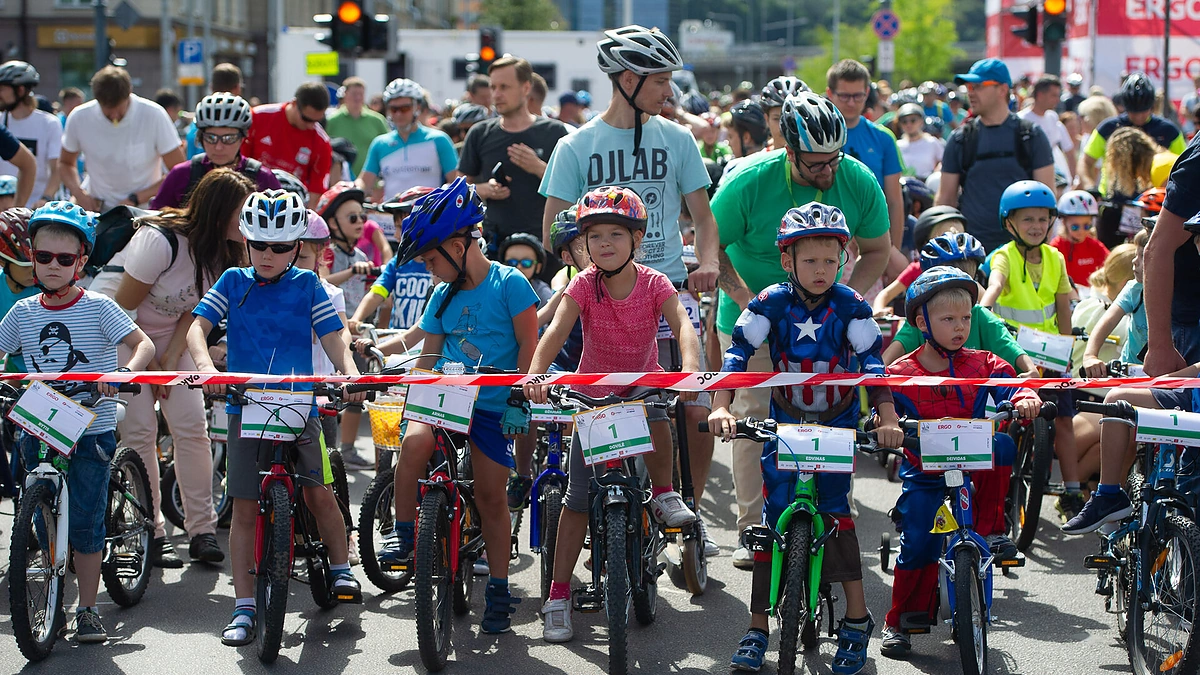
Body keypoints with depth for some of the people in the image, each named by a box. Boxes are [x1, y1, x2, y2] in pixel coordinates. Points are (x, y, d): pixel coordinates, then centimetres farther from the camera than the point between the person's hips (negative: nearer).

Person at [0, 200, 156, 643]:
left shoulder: (97, 308, -6)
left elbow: (143, 345, -11)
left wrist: (126, 374, -31)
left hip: (92, 431, -3)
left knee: (85, 523, -3)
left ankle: (87, 611, 7)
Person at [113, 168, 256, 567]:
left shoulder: (224, 254, -10)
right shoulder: (160, 240, -30)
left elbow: (193, 312, -1)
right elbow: (124, 308, -20)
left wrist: (171, 361, -12)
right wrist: (151, 367, -12)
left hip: (168, 335, 5)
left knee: (192, 424, -9)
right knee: (140, 429, -13)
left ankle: (202, 531, -4)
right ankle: (151, 534, -6)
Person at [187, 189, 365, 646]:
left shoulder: (307, 286, 3)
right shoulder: (233, 282, 5)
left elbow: (331, 337, -3)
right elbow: (197, 326, -4)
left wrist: (349, 370, -23)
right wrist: (204, 363, -24)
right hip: (244, 406, 1)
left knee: (318, 491, -5)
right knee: (245, 505, 0)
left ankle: (341, 569, 21)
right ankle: (244, 606, 4)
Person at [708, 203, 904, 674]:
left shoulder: (851, 307, -13)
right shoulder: (771, 303, -12)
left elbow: (872, 364, -19)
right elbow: (737, 355, -18)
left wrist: (888, 419, -33)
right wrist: (720, 407, -33)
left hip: (838, 423, -1)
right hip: (785, 422, 1)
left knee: (834, 510, -15)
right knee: (774, 516, -4)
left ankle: (857, 619, -9)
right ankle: (758, 628, -1)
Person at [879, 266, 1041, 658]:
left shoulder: (982, 365, 3)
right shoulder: (901, 375, -2)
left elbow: (1007, 385, -8)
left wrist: (1024, 399, -30)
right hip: (924, 471, -2)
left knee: (1002, 445, -28)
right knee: (918, 545, -11)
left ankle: (989, 530, -13)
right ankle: (899, 622, 7)